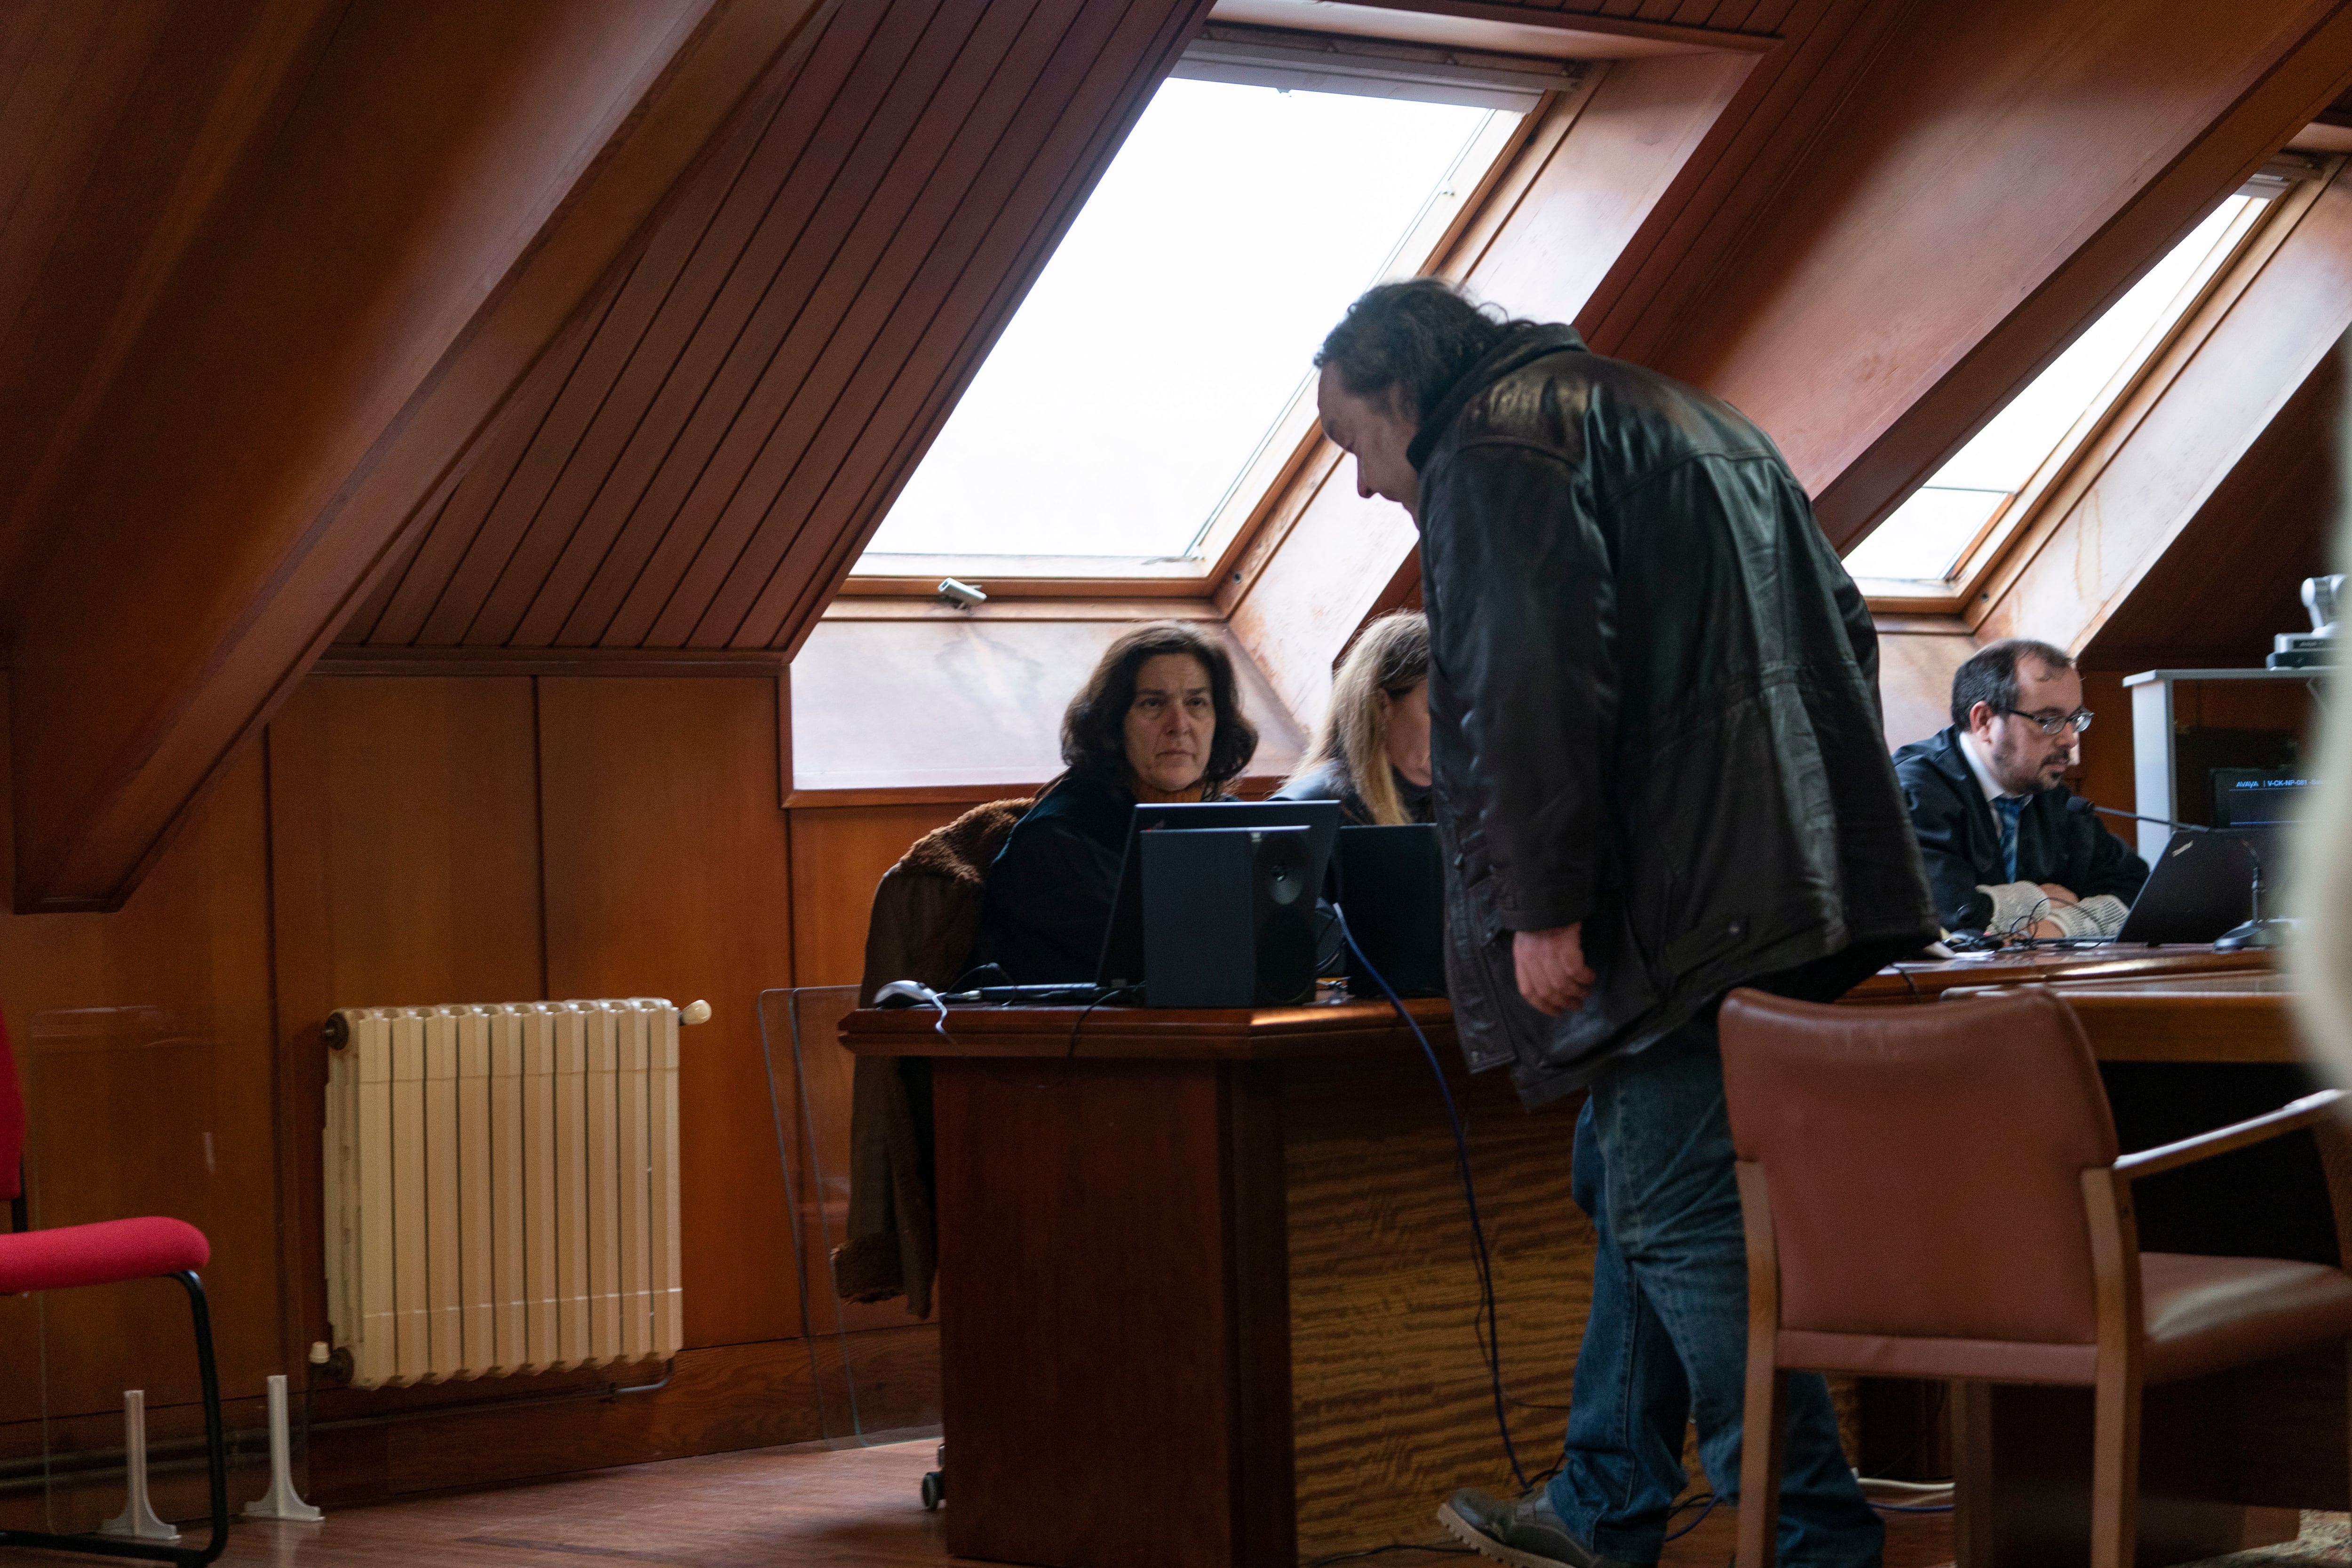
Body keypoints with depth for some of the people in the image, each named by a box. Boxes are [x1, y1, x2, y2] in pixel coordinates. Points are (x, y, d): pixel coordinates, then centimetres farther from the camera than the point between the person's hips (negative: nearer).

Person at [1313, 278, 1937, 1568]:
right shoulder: (1687, 420, 26)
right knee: (1631, 1189, 18)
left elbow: (1531, 686, -19)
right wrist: (1825, 822, 26)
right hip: (1784, 880, 10)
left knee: (1683, 1218, -8)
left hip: (1674, 912, -10)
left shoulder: (1494, 450, -5)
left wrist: (1540, 905, -20)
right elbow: (1837, 626, 26)